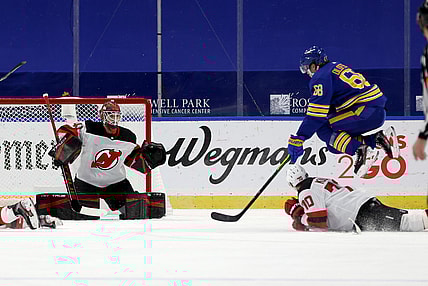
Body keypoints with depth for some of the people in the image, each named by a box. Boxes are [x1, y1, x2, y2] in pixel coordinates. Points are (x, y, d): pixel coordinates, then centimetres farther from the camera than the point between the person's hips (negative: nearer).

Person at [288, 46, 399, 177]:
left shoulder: (322, 77, -6)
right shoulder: (336, 67, 24)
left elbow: (316, 116, -15)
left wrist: (298, 139, -15)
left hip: (367, 111, -9)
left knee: (323, 129, -8)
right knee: (333, 145, 11)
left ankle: (362, 151, -20)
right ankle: (378, 139, 7)